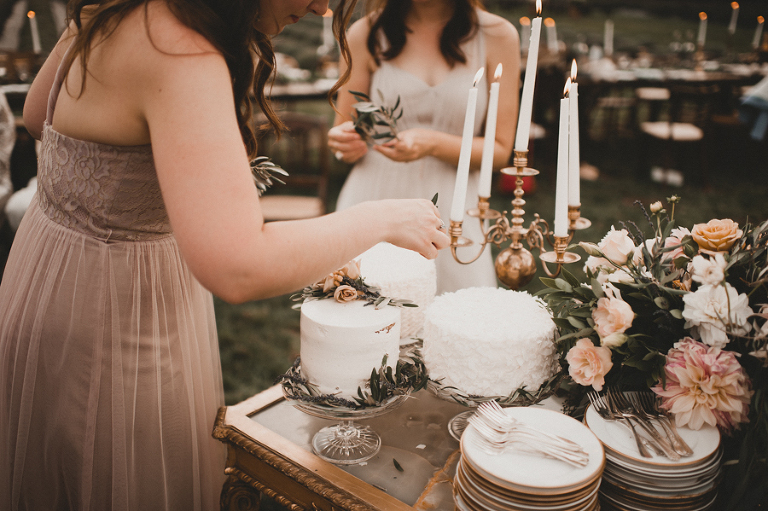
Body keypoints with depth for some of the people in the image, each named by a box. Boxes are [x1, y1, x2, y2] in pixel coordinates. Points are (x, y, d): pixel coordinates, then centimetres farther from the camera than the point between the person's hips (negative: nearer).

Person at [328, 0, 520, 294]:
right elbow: (342, 132, 11)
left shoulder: (498, 36, 2)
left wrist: (433, 144, -16)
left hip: (449, 215, 0)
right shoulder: (366, 33, 3)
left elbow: (499, 151, 1)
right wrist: (344, 144, -12)